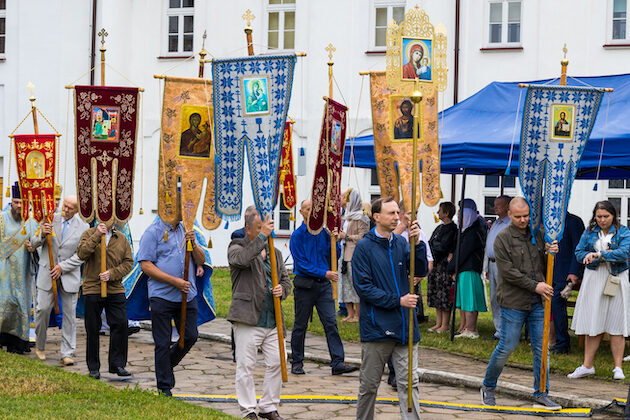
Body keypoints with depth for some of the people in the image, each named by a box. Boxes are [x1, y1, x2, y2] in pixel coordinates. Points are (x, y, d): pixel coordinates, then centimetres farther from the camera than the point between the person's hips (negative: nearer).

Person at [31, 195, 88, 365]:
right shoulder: (51, 219, 2)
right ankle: (40, 346, 19)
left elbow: (80, 255, -2)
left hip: (69, 275, 0)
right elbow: (33, 244, 4)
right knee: (43, 308, -3)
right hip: (47, 272, 1)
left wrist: (62, 267, -12)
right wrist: (42, 234, -17)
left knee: (69, 314, -1)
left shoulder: (83, 227, 0)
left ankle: (67, 353, 3)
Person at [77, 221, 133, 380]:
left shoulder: (122, 239, 9)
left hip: (115, 289, 2)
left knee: (120, 325, -4)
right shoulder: (89, 234, 4)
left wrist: (112, 273, -10)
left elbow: (128, 262, 5)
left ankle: (117, 364, 8)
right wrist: (96, 236, -17)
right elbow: (82, 254, -11)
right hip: (92, 289, -2)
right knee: (92, 329, 3)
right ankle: (93, 368, 13)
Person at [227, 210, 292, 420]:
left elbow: (286, 280, 22)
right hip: (248, 320, -6)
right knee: (245, 365, -4)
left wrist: (282, 289, -1)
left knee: (276, 363, 5)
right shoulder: (236, 248, 0)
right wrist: (262, 236, -23)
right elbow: (243, 259, -23)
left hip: (273, 321, 6)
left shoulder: (275, 253, 18)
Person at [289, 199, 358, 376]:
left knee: (331, 323, -5)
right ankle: (297, 362, 17)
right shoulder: (297, 236, -6)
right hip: (304, 284, -3)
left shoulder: (324, 232, 7)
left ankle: (338, 363, -8)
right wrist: (324, 273, -17)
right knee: (300, 326, 6)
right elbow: (301, 264, -12)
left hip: (324, 284, 3)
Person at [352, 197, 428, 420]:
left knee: (409, 382, 1)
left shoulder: (401, 243, 8)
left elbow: (421, 271, -2)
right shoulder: (364, 247, -6)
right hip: (376, 327, -4)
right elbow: (363, 287, -10)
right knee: (369, 384, 8)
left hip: (404, 326, 4)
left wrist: (417, 243, -17)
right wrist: (397, 300, -15)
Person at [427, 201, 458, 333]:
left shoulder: (451, 228, -11)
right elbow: (431, 243, 16)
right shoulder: (440, 227, 17)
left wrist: (432, 244, -1)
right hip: (435, 264, 9)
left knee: (444, 295, -6)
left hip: (445, 264, -9)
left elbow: (443, 246, -17)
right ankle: (438, 323, 16)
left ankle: (445, 325, -1)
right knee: (436, 295, 10)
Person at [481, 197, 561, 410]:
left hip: (537, 304, 5)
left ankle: (541, 396, 10)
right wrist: (534, 286, -15)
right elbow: (508, 271, -12)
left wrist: (551, 252, -7)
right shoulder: (502, 238, -5)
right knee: (506, 347, 1)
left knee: (540, 349, 4)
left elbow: (545, 267, 15)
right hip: (513, 302, -5)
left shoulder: (538, 235, 10)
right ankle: (488, 387, 21)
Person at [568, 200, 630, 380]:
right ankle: (587, 366, 7)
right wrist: (598, 256, -13)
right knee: (593, 325, 2)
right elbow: (579, 253, 4)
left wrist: (600, 254, -22)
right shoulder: (589, 231, 9)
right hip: (594, 279, 2)